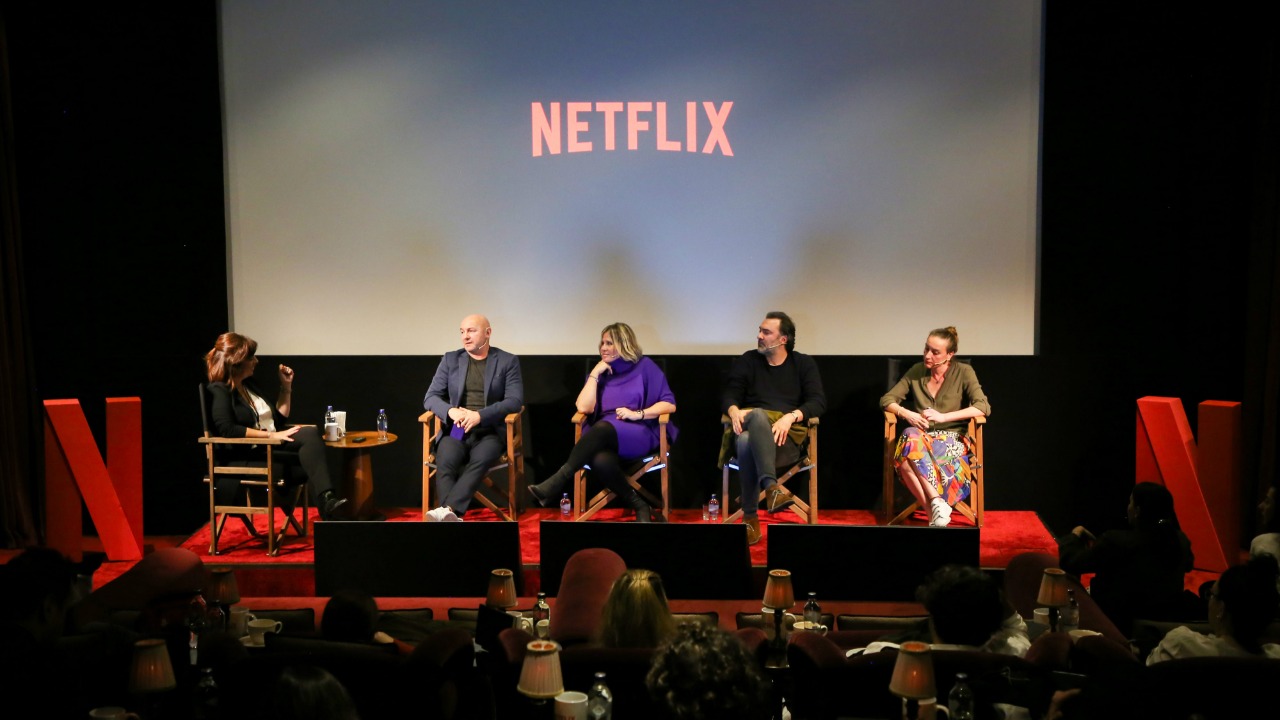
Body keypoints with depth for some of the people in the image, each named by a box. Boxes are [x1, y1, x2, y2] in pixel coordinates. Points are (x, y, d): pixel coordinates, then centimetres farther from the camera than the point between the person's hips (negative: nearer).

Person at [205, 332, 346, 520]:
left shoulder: (249, 385, 22)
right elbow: (227, 429, -20)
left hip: (271, 447, 7)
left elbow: (280, 418, 26)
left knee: (310, 433, -25)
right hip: (247, 456, -7)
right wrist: (271, 435, -21)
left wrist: (286, 386, 18)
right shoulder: (219, 390, -4)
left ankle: (326, 500, -43)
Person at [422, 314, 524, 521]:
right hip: (455, 431, 2)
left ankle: (447, 510, -50)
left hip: (490, 432, -2)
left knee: (479, 461, -36)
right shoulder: (450, 360, 14)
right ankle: (451, 518, -45)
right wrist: (450, 411, -14)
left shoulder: (508, 361, 6)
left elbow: (515, 400, -5)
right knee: (444, 465, -31)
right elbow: (430, 397, 9)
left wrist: (480, 415, -19)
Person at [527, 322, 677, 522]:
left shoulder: (644, 366, 7)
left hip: (640, 433, -3)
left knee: (603, 427, -38)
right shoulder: (600, 372, 17)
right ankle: (639, 506, -22)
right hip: (607, 438, 3)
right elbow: (584, 408, 1)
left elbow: (670, 404, 2)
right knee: (600, 461, -37)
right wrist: (595, 374, -1)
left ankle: (556, 484, -40)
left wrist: (637, 414, -11)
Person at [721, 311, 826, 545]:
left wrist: (791, 416, -18)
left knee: (748, 444, -38)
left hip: (785, 435, -1)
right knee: (758, 415, -39)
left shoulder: (804, 364, 14)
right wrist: (734, 411, -15)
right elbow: (728, 396, 11)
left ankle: (750, 516, -42)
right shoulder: (747, 361, 18)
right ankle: (771, 486, -51)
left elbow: (818, 402, 1)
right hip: (749, 429, 1)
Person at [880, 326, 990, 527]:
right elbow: (887, 400, 11)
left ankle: (933, 511, -32)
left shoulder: (963, 372, 1)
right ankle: (937, 503, -37)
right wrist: (907, 414, -10)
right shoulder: (916, 371, 10)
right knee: (910, 436, -37)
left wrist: (943, 417, -19)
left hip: (952, 439, -3)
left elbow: (983, 407, -12)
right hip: (921, 437, 3)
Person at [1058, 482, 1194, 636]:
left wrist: (1074, 536, 7)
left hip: (1122, 626, -5)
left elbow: (1069, 563, -13)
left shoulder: (1117, 541, -23)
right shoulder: (1181, 541, -7)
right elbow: (1188, 565, 19)